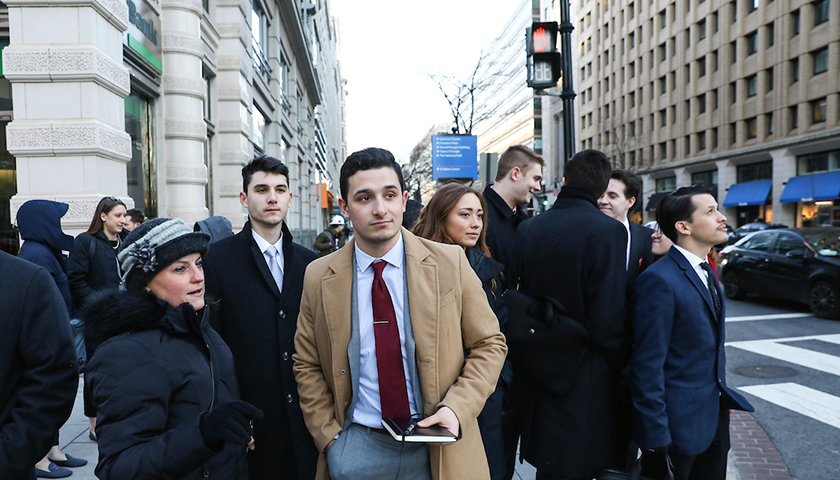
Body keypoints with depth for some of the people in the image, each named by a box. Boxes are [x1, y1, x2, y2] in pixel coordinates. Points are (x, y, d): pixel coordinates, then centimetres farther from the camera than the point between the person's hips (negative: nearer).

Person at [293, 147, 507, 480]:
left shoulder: (451, 262, -8)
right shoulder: (318, 278, -4)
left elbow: (489, 344, -2)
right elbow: (307, 366, 5)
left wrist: (456, 409, -14)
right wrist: (330, 438, -2)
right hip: (356, 450, 1)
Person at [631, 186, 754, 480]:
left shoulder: (707, 273, 9)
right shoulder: (659, 280, -21)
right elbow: (647, 366, -22)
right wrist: (656, 441, -21)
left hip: (715, 419, 9)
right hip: (678, 426, -8)